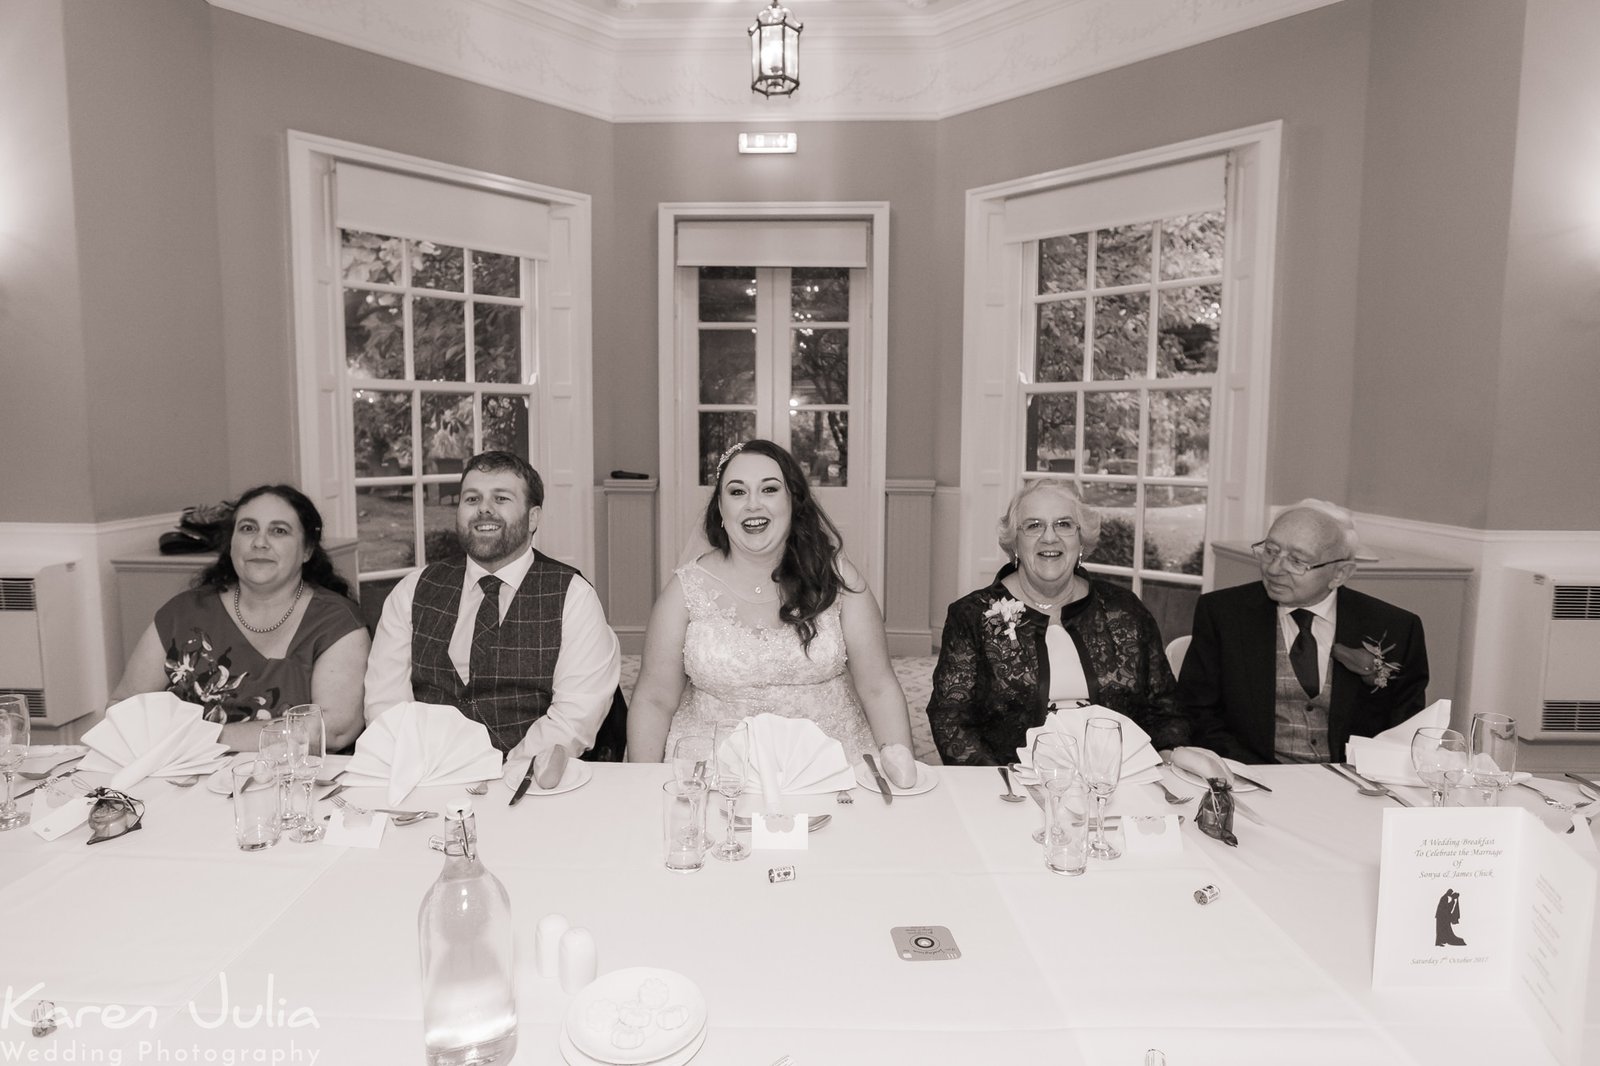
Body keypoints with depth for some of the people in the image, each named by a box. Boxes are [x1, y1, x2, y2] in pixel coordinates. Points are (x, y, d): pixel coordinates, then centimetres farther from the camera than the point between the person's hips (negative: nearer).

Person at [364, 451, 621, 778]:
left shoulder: (573, 596, 2)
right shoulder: (412, 592, 13)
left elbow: (577, 713, -6)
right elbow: (384, 699, 6)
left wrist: (507, 776, -19)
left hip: (523, 782, 0)